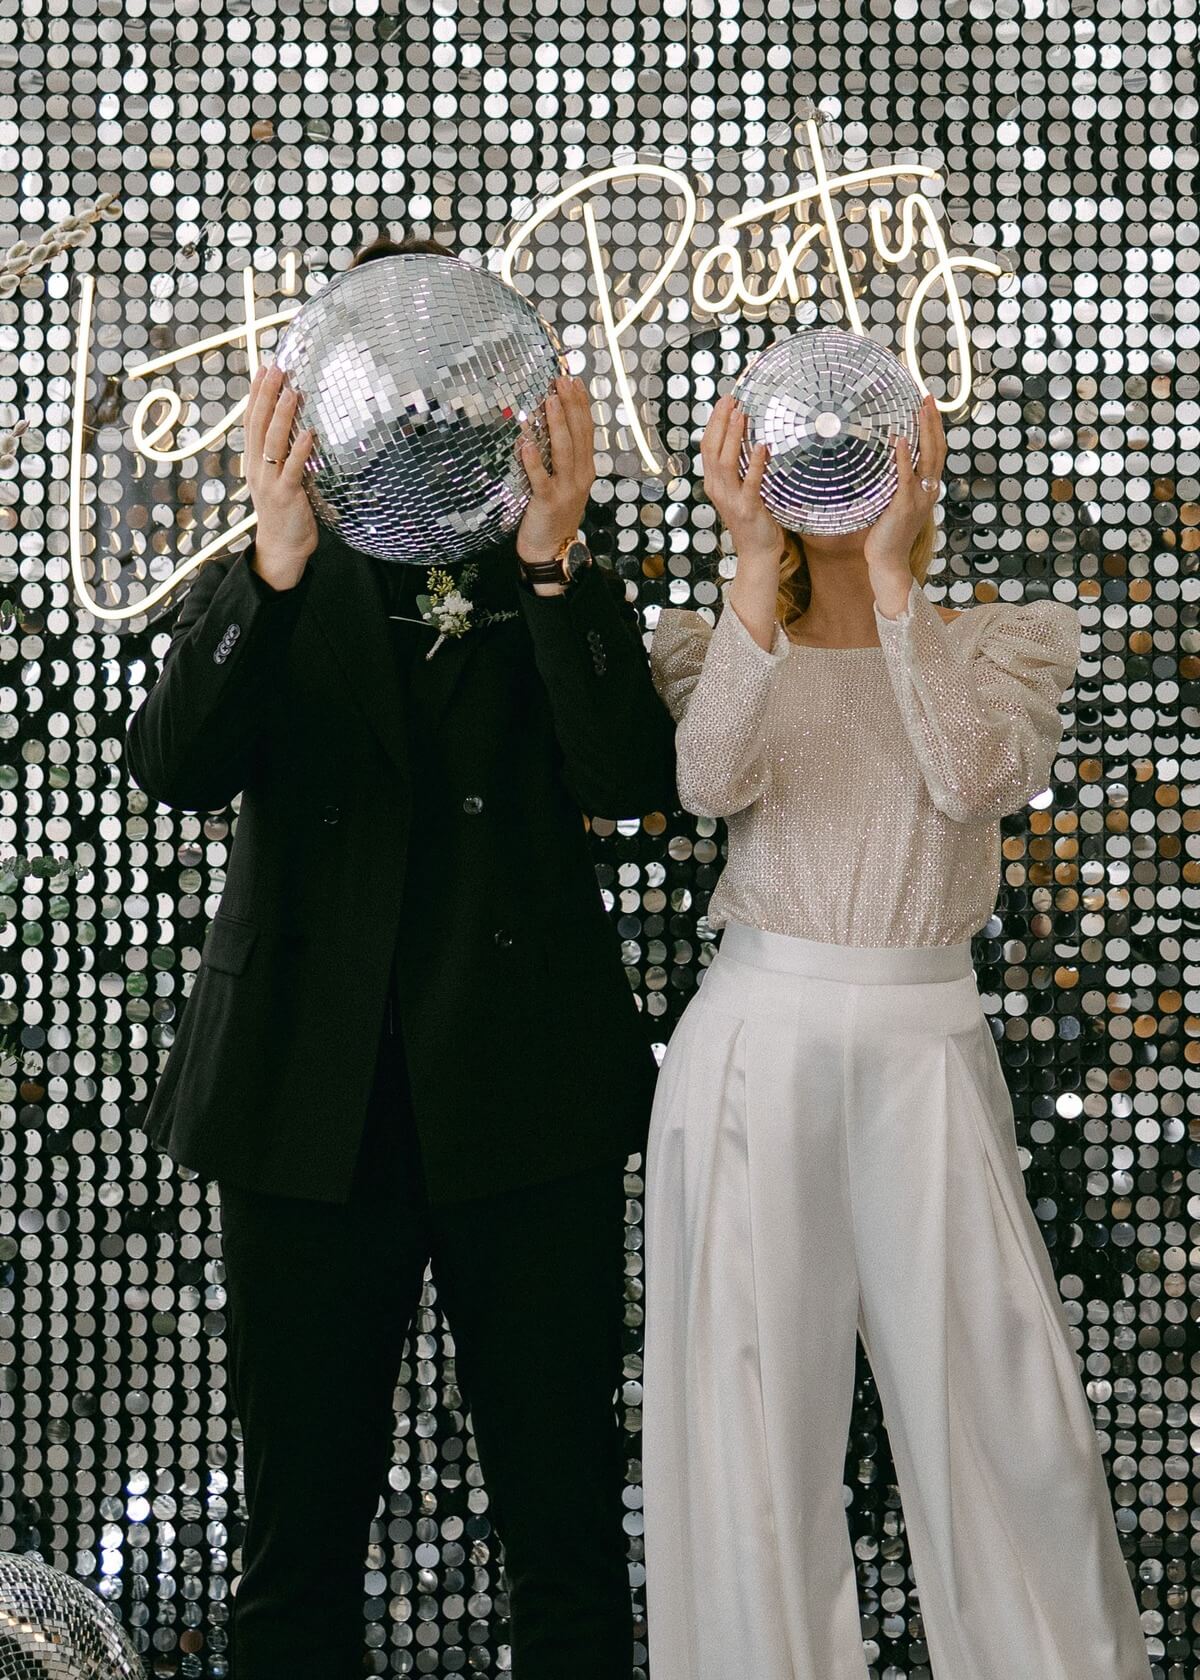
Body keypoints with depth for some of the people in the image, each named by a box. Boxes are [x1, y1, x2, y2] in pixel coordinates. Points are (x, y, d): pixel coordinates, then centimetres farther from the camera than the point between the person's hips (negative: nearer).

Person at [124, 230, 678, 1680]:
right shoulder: (259, 598, 11)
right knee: (299, 1531, 7)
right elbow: (173, 768, -9)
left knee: (567, 1533, 4)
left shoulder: (557, 601, 11)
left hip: (526, 1117, 0)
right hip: (312, 1112, 0)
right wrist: (277, 558, -22)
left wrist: (551, 559, -20)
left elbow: (631, 779, -8)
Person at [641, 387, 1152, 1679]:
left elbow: (976, 777, -14)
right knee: (751, 1411, 2)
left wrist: (891, 570, -17)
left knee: (1009, 1422, -1)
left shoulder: (1006, 643, 8)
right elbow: (712, 777, -15)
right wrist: (755, 561, -22)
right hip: (757, 1042, 0)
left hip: (929, 1050, 0)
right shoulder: (719, 646, 8)